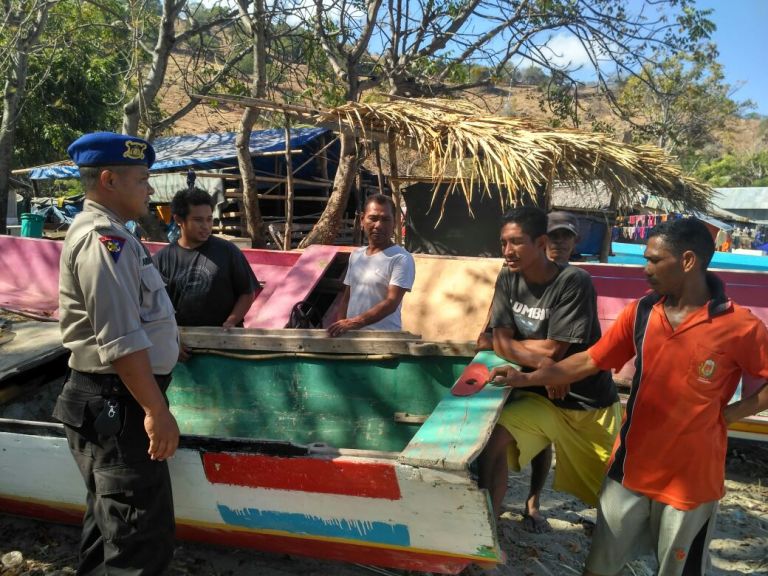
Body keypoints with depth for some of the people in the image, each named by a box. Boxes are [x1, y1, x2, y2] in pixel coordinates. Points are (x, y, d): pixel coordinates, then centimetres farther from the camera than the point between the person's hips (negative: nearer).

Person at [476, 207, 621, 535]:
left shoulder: (574, 283, -21)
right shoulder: (508, 280, -5)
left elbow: (553, 351, -20)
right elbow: (501, 344, -8)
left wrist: (514, 344, -7)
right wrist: (541, 361, -22)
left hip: (590, 399, -2)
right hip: (540, 393, 3)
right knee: (493, 439, -20)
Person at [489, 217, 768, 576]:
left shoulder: (739, 327, -17)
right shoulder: (639, 312, -4)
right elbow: (589, 361, -1)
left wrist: (726, 414, -13)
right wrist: (525, 379, -8)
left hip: (691, 478, -3)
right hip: (630, 468, 4)